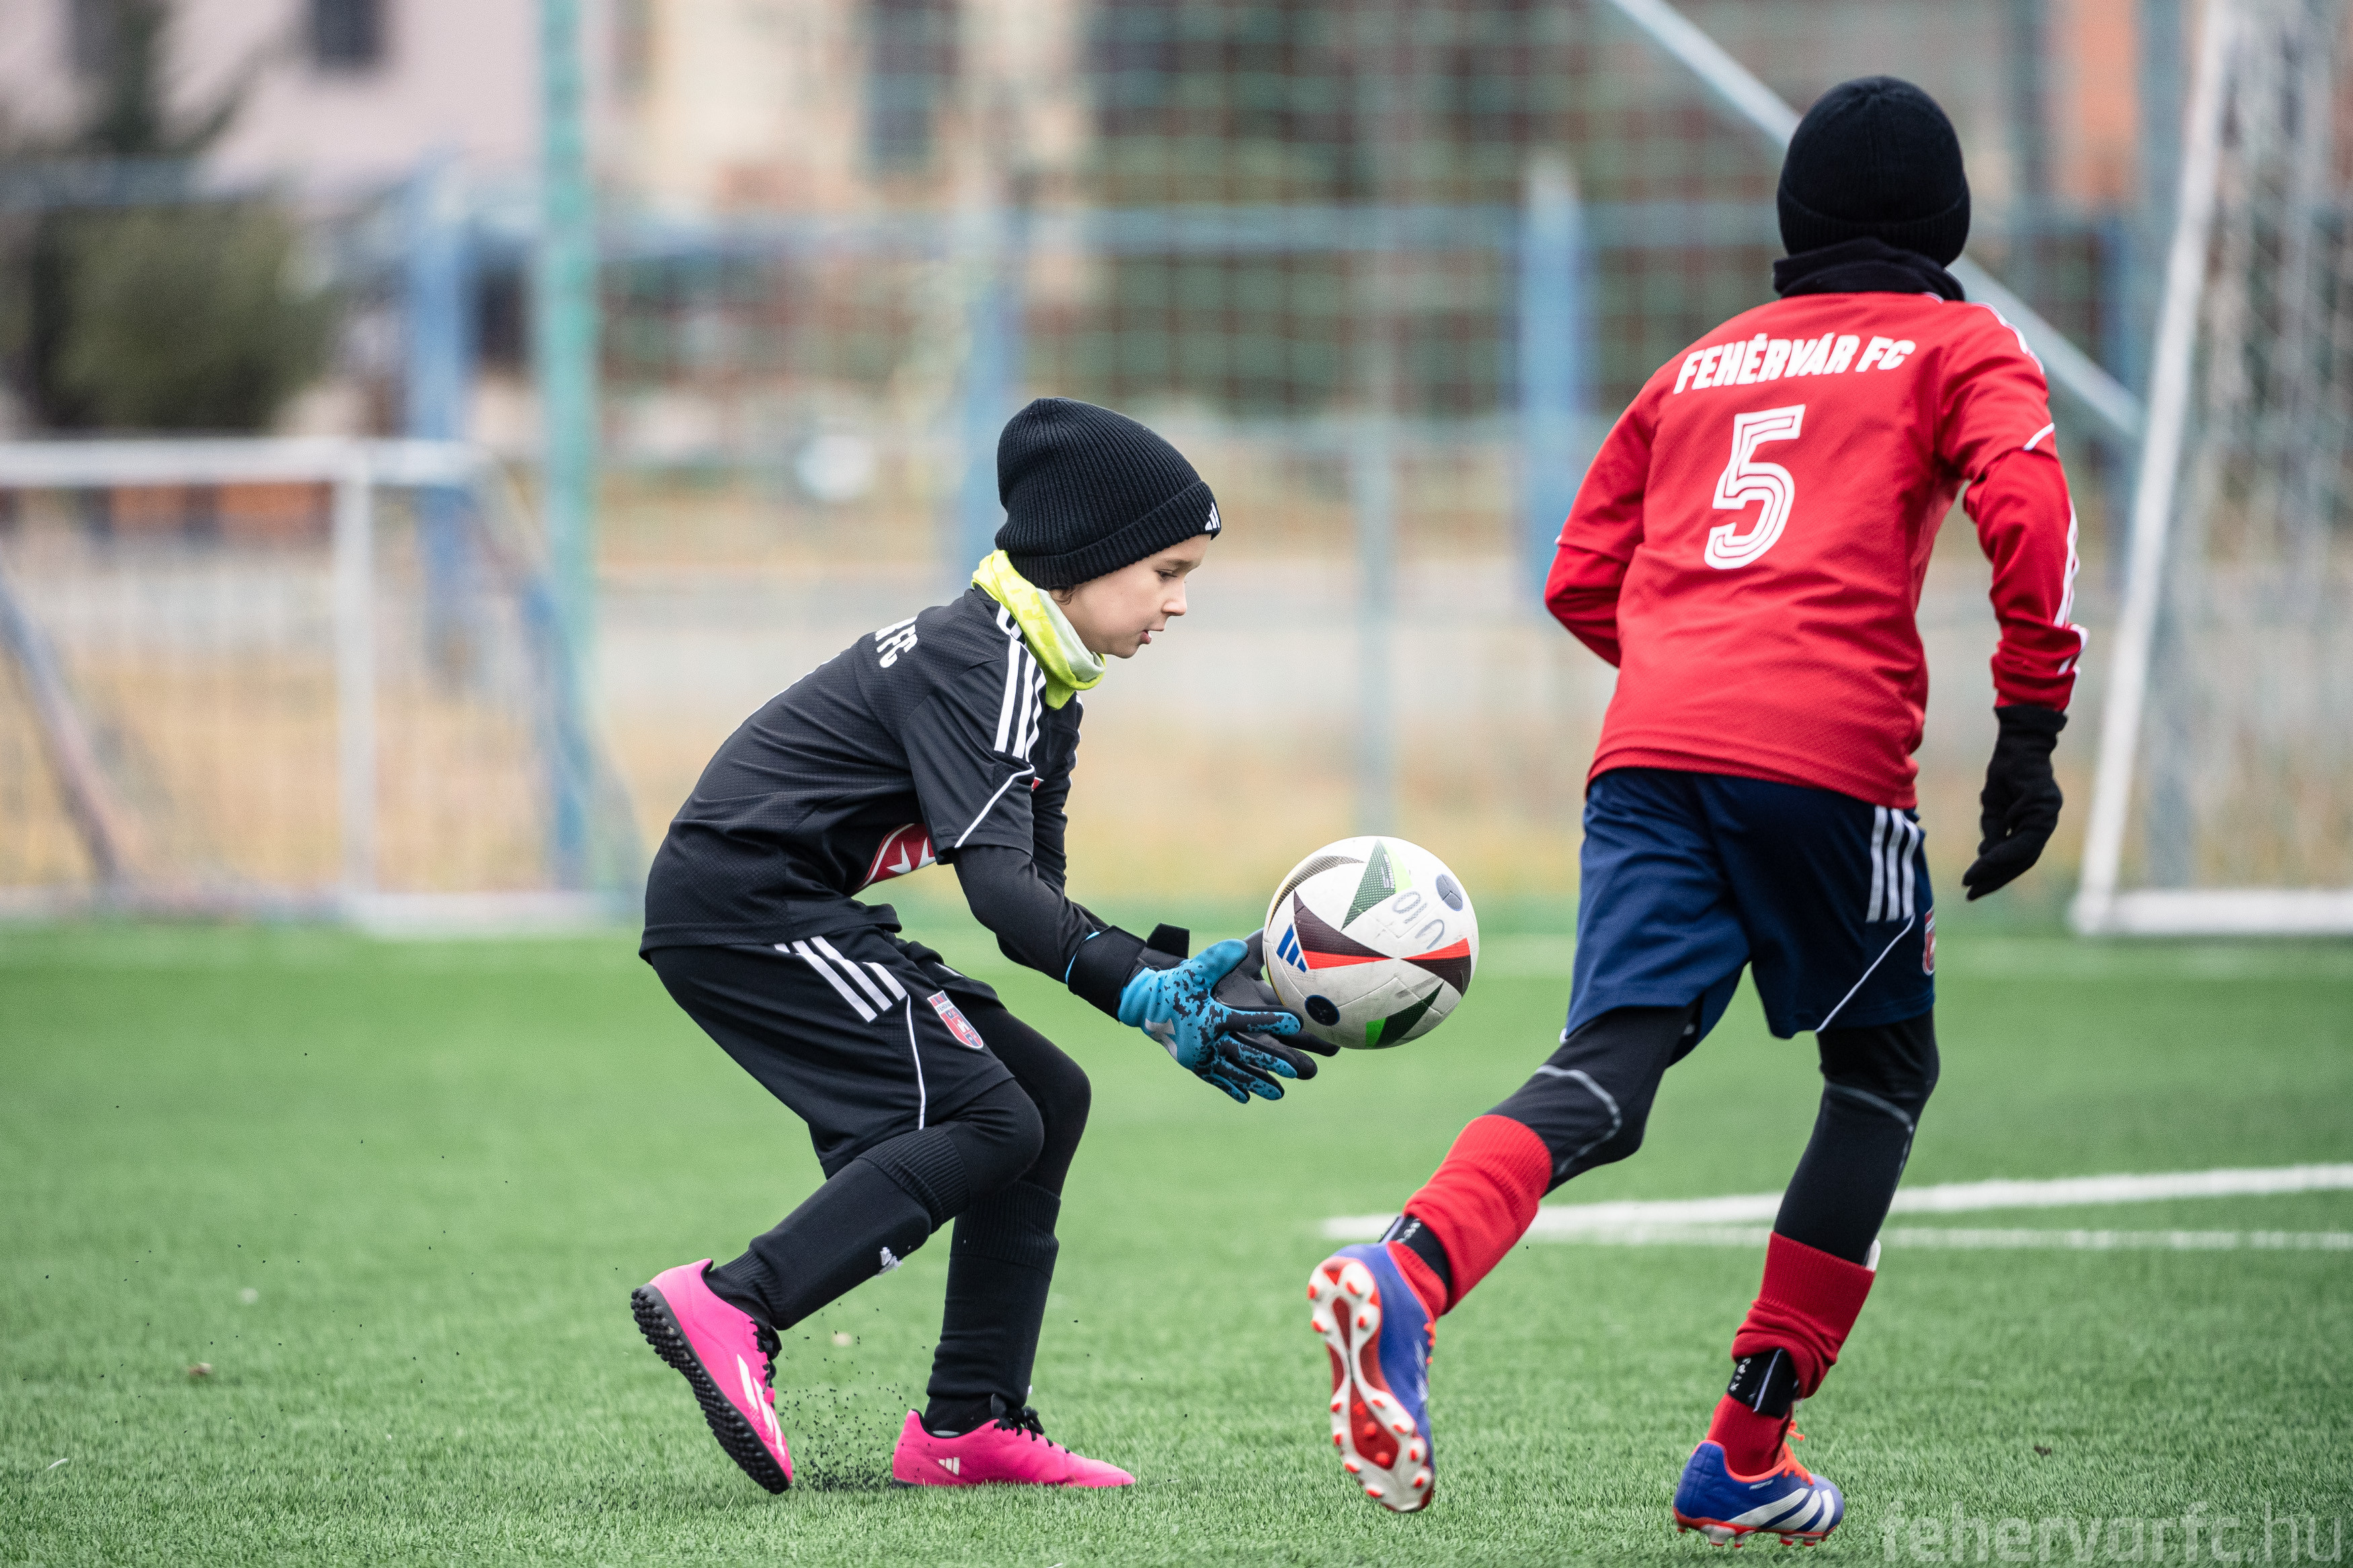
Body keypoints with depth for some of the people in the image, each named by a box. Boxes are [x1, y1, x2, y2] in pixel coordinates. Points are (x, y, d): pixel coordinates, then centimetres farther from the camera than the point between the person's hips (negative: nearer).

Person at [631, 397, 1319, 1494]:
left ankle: (970, 1426, 7)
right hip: (738, 901, -10)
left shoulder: (1038, 681, 15)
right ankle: (732, 1308, -23)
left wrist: (1176, 985, 0)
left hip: (792, 912, 10)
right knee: (985, 1121, -18)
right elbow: (997, 882, -28)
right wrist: (1142, 992, -37)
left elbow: (1033, 905, 13)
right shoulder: (977, 662, -17)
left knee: (1048, 1100, 8)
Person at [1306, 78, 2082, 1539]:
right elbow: (2026, 508, -6)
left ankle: (1408, 1269, -42)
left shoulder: (1700, 362, 28)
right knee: (1886, 1068, 16)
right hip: (1833, 755, -4)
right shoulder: (1962, 349, 14)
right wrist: (2033, 733, -5)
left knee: (1606, 1074, -9)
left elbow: (1582, 579, 25)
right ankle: (1746, 1456, 8)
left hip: (1649, 754, 4)